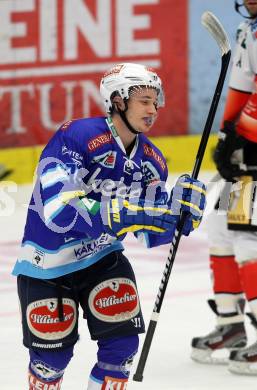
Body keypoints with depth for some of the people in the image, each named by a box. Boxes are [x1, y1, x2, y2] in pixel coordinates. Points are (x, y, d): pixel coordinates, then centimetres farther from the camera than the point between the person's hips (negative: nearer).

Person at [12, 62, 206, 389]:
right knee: (53, 353, 4)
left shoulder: (151, 161, -5)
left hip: (102, 257, 5)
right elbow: (58, 209, -36)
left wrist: (178, 214, -25)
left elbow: (152, 234, -3)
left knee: (122, 340, -6)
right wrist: (129, 213, -42)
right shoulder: (76, 136, -25)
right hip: (47, 262, -5)